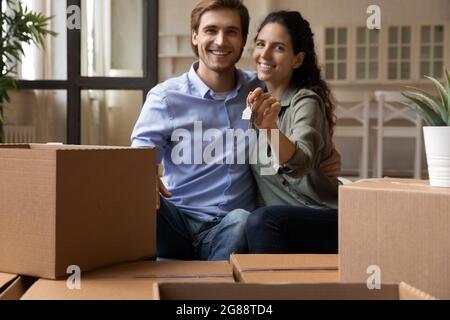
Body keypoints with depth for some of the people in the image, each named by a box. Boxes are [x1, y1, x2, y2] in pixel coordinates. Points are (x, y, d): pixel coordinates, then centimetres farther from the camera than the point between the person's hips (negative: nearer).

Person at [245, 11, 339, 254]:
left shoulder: (306, 101, -12)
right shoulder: (256, 98, 7)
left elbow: (298, 165, -31)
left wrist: (269, 128, -49)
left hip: (325, 221, -6)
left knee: (261, 221, -31)